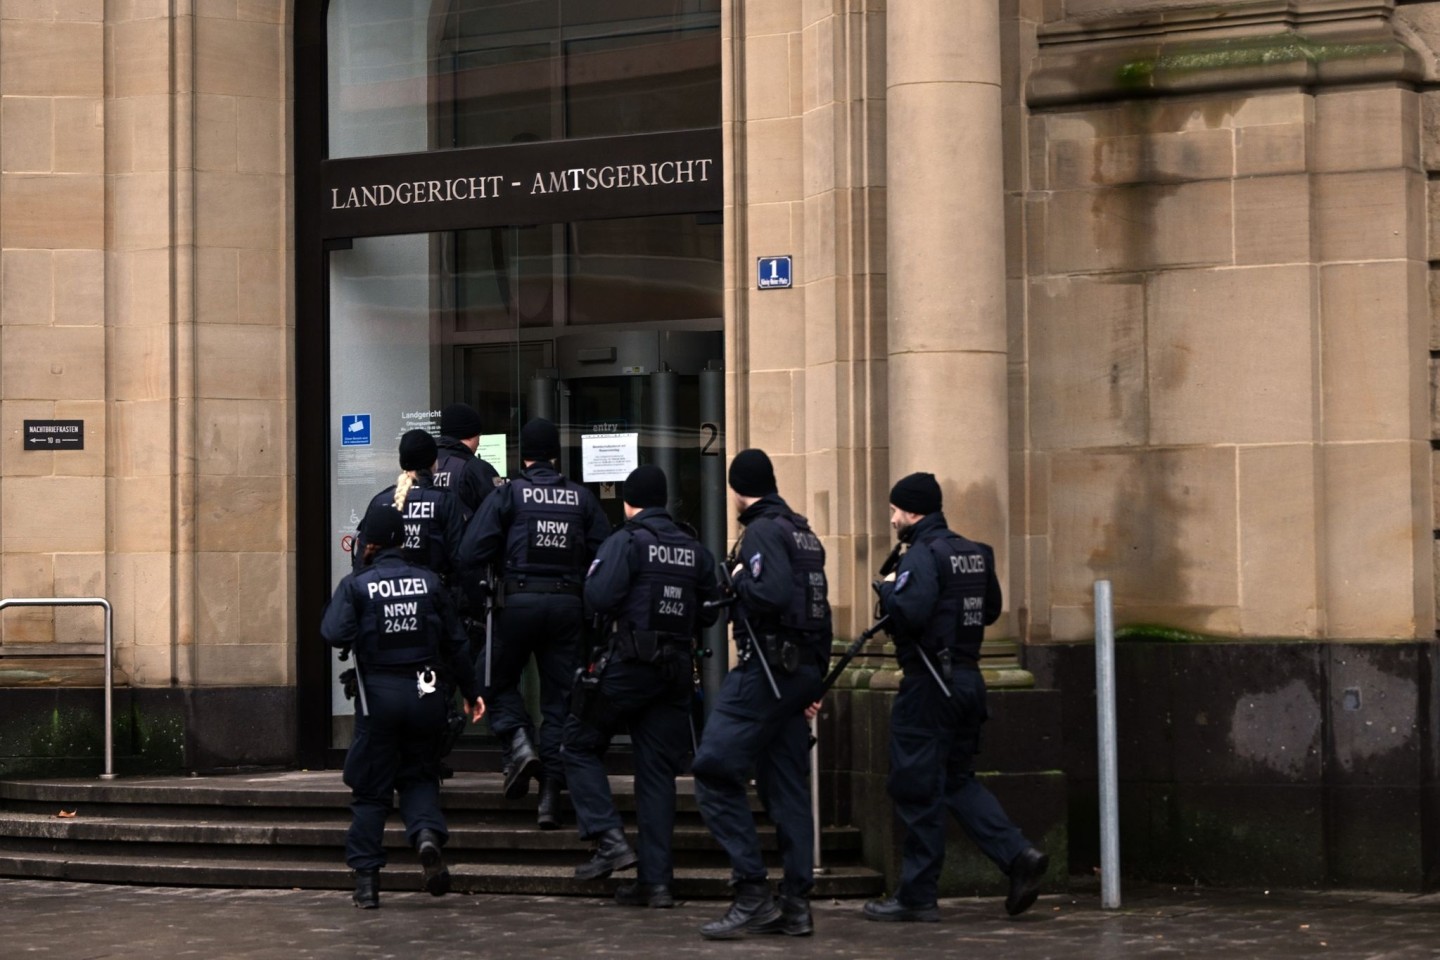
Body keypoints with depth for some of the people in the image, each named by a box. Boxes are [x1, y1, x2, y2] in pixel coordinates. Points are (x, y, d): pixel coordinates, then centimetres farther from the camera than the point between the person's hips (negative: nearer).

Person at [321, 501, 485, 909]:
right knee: (419, 774, 17)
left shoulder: (356, 585, -6)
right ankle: (427, 833, -13)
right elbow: (455, 640, 7)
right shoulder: (429, 581, 4)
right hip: (424, 692, 2)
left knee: (370, 788, 7)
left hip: (378, 695, -2)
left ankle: (366, 879, 6)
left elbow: (335, 634, -18)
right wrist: (470, 690, 17)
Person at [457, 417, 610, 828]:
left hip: (518, 599, -2)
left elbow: (471, 552, -8)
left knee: (501, 681, 16)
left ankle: (519, 744, -11)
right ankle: (550, 792, 2)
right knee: (559, 695, 6)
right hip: (568, 605, 2)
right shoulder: (582, 498, 10)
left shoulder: (506, 494, 1)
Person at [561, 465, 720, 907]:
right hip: (677, 669, 5)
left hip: (627, 666, -5)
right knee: (658, 771, 7)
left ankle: (609, 838, -2)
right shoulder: (695, 550, 9)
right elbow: (709, 612, 11)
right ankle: (656, 879, 6)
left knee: (580, 745, 12)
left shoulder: (626, 541, -8)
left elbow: (598, 597, -19)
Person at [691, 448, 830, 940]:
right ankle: (795, 904, 9)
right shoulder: (803, 532, 16)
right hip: (802, 671, 9)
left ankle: (753, 894, -12)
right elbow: (820, 607, 19)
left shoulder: (763, 531, -11)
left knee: (715, 771, -8)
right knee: (787, 786, 10)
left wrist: (739, 579, -7)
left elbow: (771, 595, -27)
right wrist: (815, 677, 22)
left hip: (766, 671, -9)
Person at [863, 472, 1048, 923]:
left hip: (929, 683, -9)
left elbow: (910, 613, -26)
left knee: (918, 788, -1)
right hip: (969, 678, 9)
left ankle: (916, 896, 5)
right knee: (958, 779, 18)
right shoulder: (975, 553, 13)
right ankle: (1018, 855, 2)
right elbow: (991, 611, 19)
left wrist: (888, 588, -8)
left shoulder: (923, 555, -13)